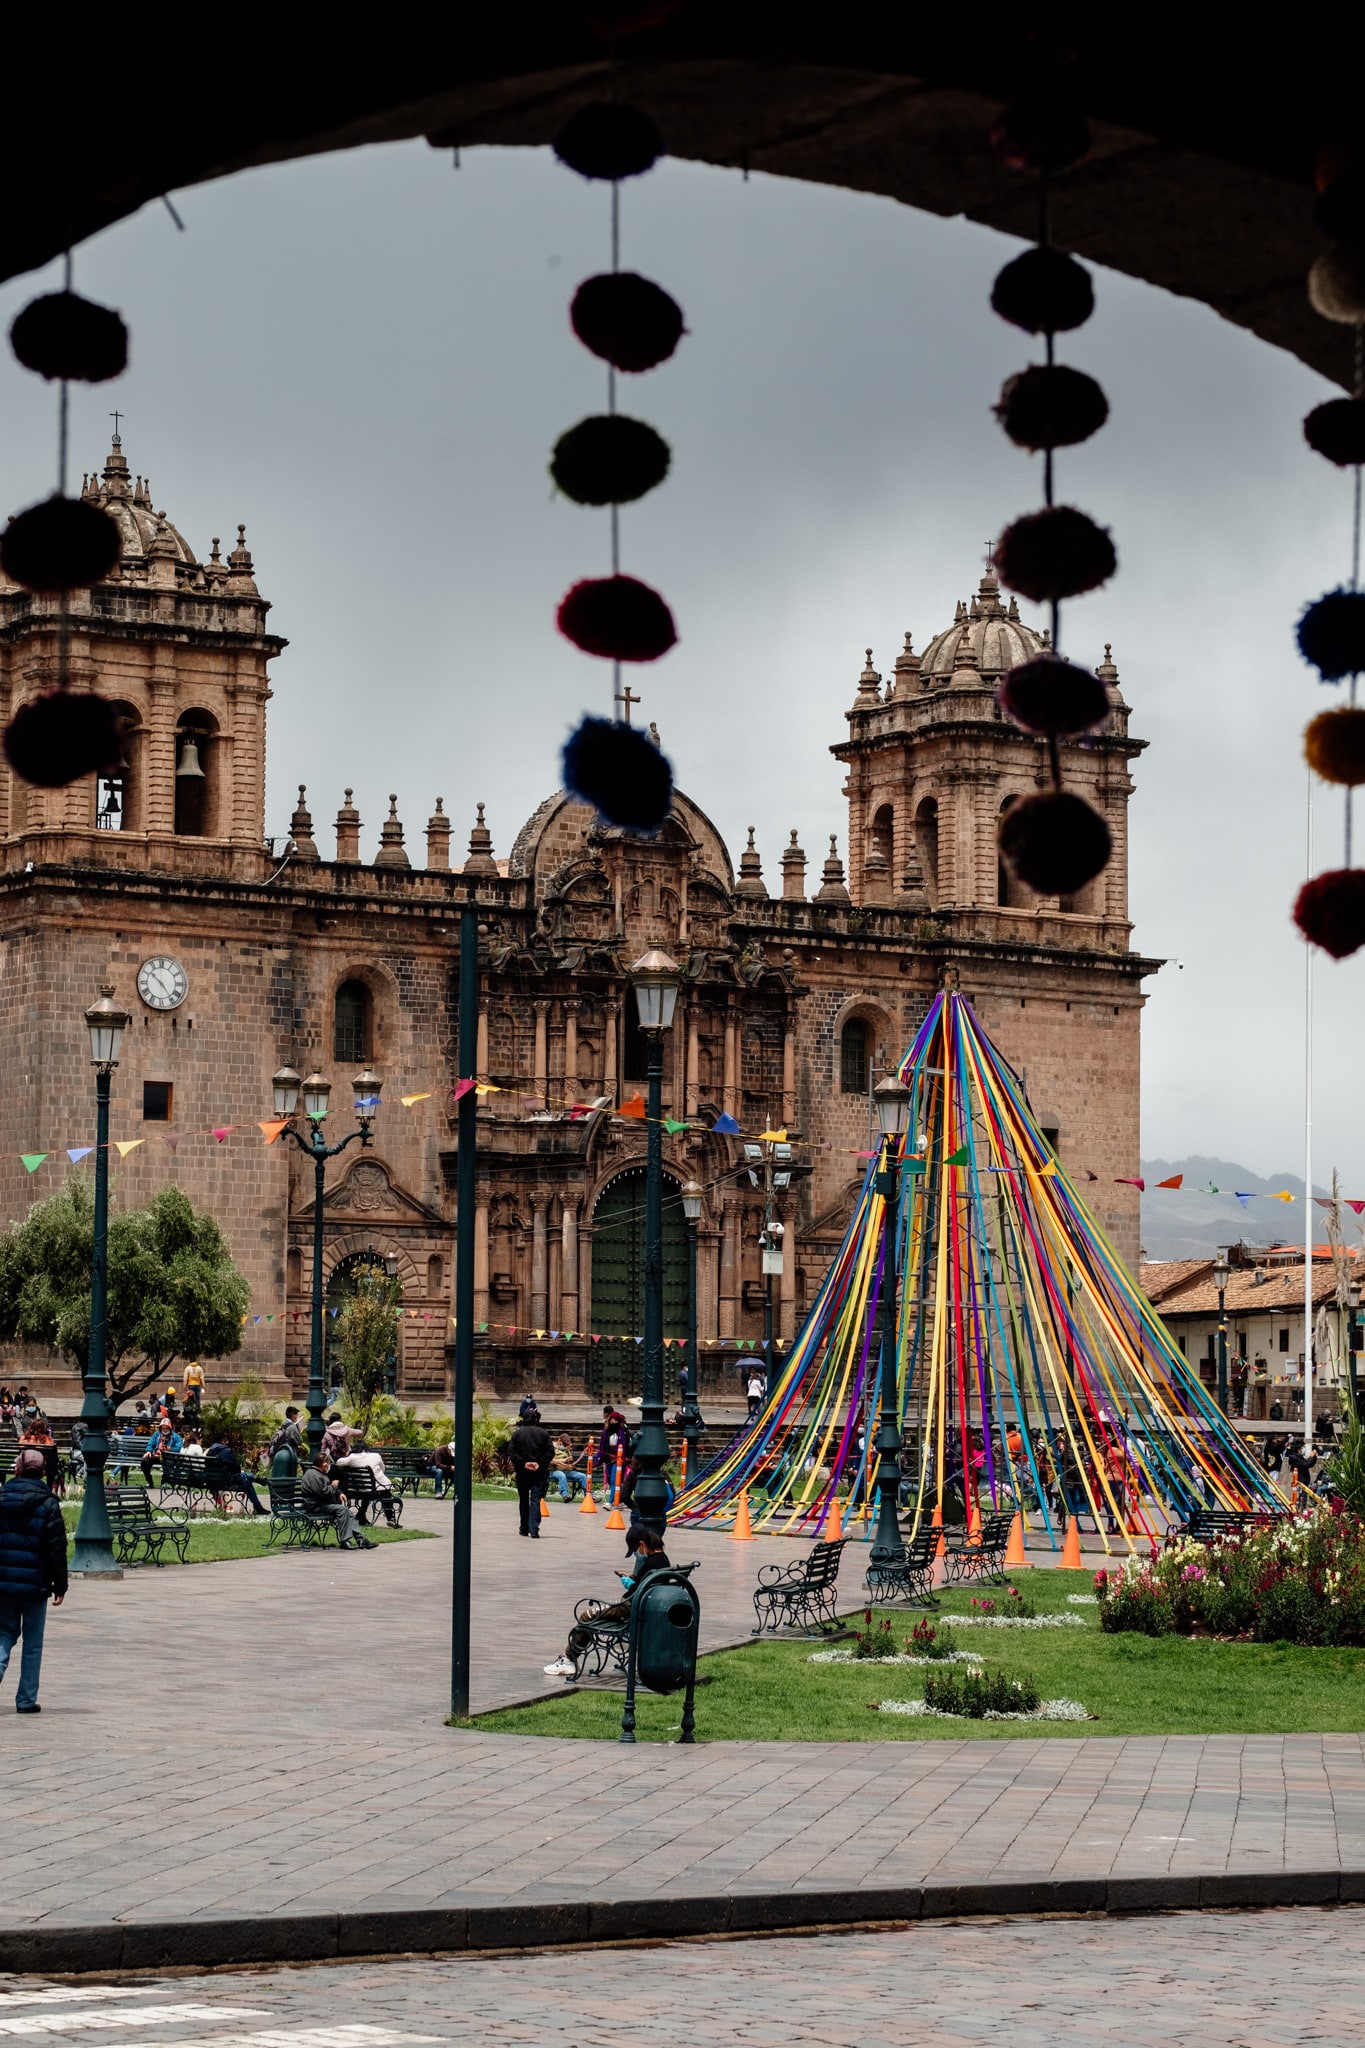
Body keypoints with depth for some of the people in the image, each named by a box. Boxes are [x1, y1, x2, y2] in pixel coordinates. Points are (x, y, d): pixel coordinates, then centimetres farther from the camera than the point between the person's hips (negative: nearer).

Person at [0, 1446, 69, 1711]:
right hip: (35, 1583, -2)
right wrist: (60, 1585, -1)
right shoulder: (48, 1505, -7)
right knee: (33, 1643, 7)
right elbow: (57, 1548, -8)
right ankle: (26, 1699, 9)